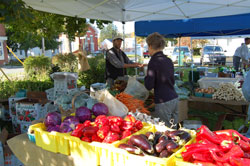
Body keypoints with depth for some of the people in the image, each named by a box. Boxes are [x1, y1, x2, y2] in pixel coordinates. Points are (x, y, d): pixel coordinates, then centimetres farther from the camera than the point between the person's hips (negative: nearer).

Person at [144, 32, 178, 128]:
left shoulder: (154, 61, -12)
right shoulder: (169, 60, 10)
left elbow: (149, 86, -12)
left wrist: (146, 77, 5)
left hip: (163, 102, -8)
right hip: (174, 99, 8)